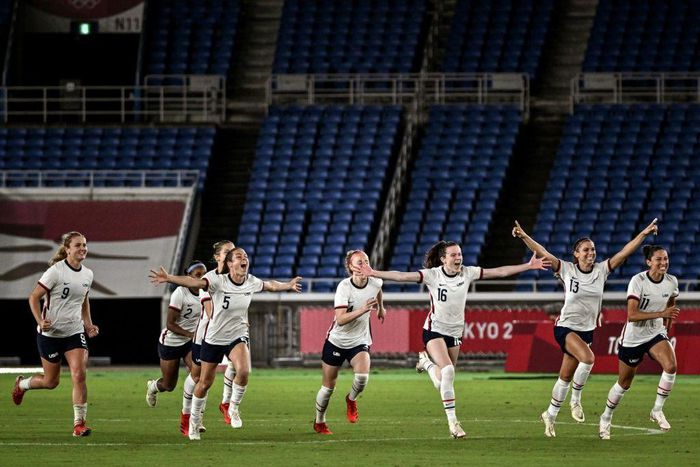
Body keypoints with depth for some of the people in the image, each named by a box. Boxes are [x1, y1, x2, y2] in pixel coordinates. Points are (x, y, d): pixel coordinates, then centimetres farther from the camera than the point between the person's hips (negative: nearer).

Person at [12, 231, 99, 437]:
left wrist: (89, 325, 9)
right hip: (50, 333, -4)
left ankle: (79, 423, -10)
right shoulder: (56, 271, -15)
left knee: (79, 375, -15)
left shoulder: (87, 274, 3)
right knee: (51, 382, 8)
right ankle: (21, 384, 40)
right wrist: (40, 321, -26)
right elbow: (34, 297, -13)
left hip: (75, 332, 4)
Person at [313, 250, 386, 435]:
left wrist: (380, 307, 34)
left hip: (359, 342, 2)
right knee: (328, 387, 6)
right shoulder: (344, 287, -21)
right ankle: (319, 422, 32)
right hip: (337, 341, -2)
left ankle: (351, 399, 9)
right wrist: (363, 309, -40)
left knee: (362, 377, -25)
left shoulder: (375, 283, -9)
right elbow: (340, 319, -30)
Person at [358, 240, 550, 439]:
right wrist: (374, 274, -30)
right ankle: (452, 421, -16)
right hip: (434, 331, -4)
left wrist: (529, 266, -7)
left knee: (443, 383, 8)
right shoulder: (433, 275, -14)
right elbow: (402, 276, -20)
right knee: (448, 370, -25)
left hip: (455, 332, 4)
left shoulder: (467, 273, -5)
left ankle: (426, 361, 42)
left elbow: (500, 272, -4)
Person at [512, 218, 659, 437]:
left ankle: (550, 415, 25)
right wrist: (524, 236, -26)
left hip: (587, 330, 4)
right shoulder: (567, 269, -8)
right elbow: (542, 252, -14)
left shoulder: (601, 270, 0)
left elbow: (624, 252, -4)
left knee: (566, 377, 9)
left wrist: (643, 234, -12)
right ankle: (576, 399, -12)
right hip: (566, 328, -4)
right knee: (588, 357, -31)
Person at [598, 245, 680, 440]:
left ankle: (657, 410, -10)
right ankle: (606, 418, 33)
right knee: (624, 383, 8)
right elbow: (632, 315, -29)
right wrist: (661, 313, -34)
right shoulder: (638, 281, -21)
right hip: (633, 337, -4)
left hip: (656, 334, 4)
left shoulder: (671, 282, -5)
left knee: (671, 366, -25)